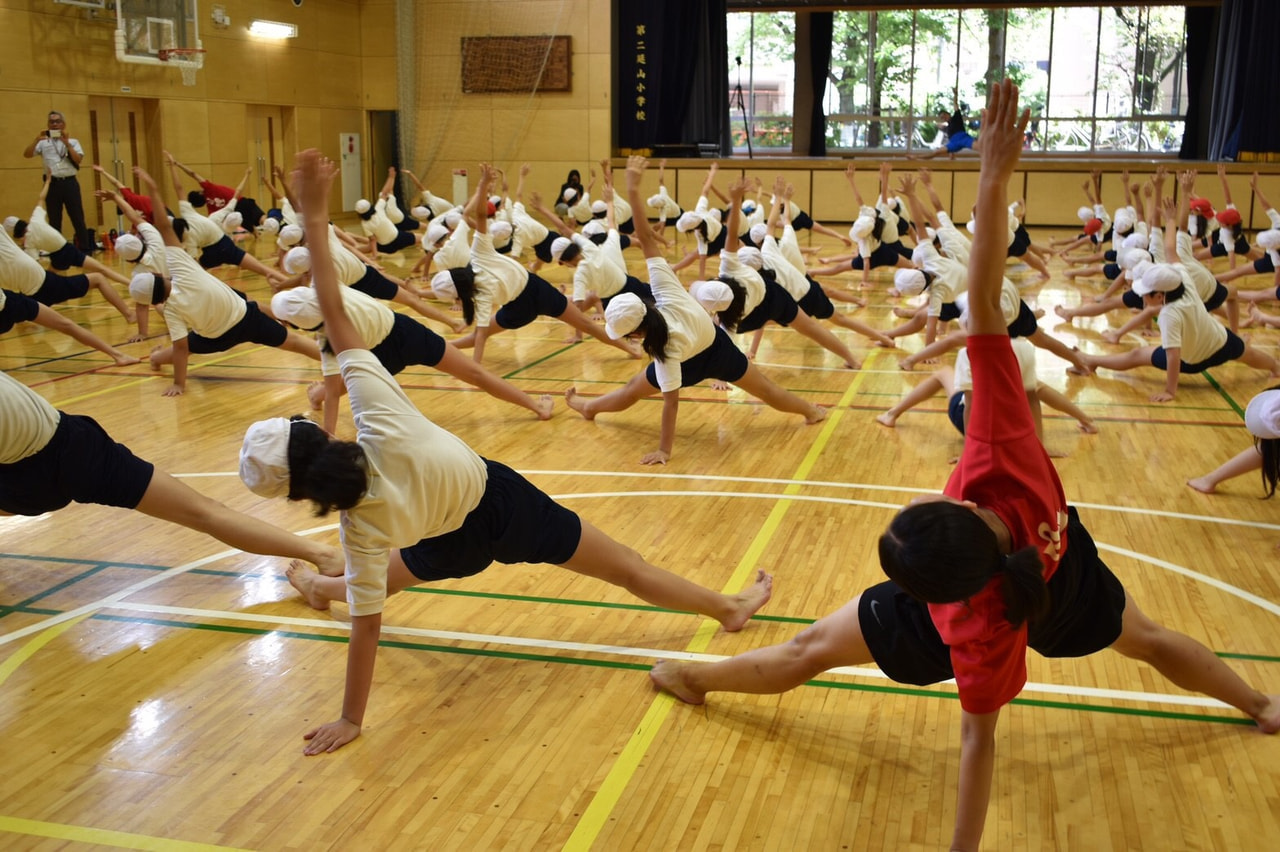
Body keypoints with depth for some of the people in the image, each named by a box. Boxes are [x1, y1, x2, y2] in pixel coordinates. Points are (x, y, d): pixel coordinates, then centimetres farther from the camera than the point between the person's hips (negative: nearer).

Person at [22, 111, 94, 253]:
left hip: (69, 183, -1)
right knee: (54, 221, 6)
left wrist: (67, 143, -12)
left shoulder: (73, 141, 9)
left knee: (78, 219, -1)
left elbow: (78, 160, -5)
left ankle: (86, 250, 4)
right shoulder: (43, 143, 10)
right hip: (52, 184, 1)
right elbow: (27, 154, -1)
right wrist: (37, 139, -11)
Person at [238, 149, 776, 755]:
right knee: (629, 570, 13)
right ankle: (729, 606, 29)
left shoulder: (362, 524, -32)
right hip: (503, 495, 1)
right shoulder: (383, 423, -35)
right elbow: (336, 316, -38)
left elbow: (367, 626, -29)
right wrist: (314, 222, -38)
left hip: (460, 542, 0)